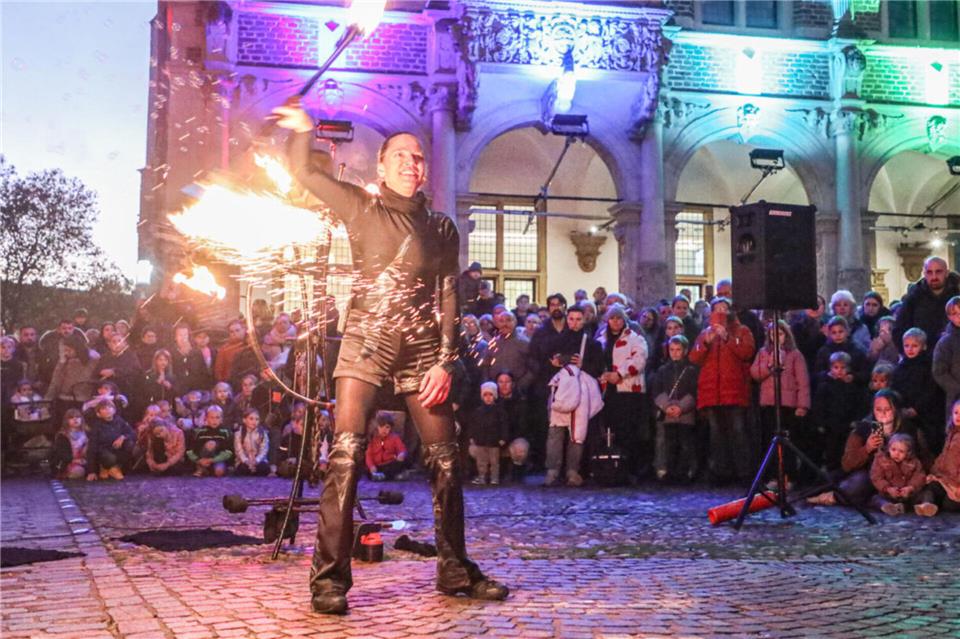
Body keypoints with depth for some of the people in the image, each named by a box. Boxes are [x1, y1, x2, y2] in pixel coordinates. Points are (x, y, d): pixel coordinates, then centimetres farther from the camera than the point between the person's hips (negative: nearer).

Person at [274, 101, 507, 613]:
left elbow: (448, 298, 6)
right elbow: (303, 173, 5)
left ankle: (456, 571, 15)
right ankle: (330, 577, -7)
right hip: (367, 341, -2)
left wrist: (444, 362, -3)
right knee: (346, 455, -12)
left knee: (446, 460, 3)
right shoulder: (361, 208, 8)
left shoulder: (442, 229, 12)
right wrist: (303, 130, -12)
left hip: (422, 348, 3)